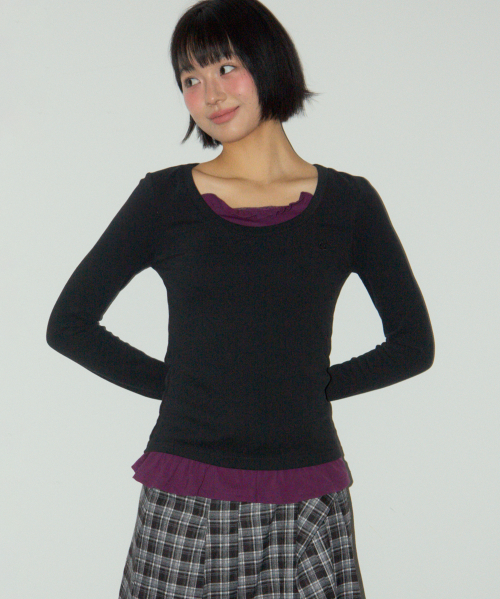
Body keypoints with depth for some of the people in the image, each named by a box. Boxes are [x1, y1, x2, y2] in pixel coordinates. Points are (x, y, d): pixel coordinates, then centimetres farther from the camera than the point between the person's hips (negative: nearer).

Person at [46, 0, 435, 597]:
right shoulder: (164, 199, 3)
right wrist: (174, 382, 4)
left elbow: (413, 344, 10)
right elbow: (69, 325, 7)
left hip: (307, 506, 1)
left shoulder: (347, 203, 4)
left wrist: (315, 384, 5)